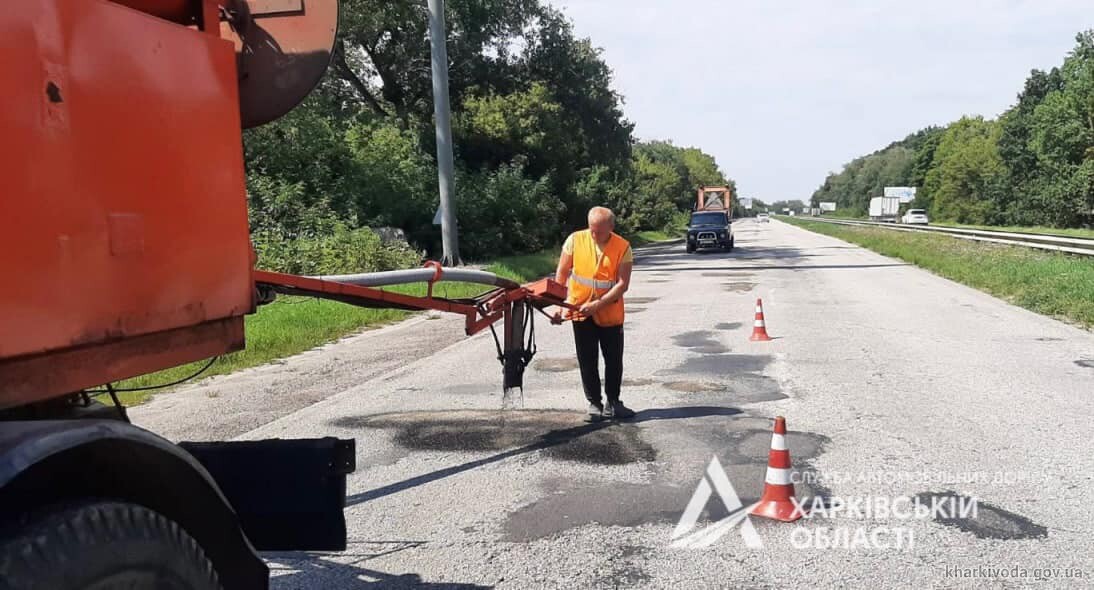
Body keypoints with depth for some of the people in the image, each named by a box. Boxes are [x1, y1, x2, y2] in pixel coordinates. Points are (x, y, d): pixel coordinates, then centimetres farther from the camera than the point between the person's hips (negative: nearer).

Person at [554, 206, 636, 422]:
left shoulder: (623, 247, -11)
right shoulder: (575, 240, -7)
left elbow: (622, 284, -14)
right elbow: (562, 272, 0)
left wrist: (597, 305, -22)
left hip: (610, 314, 0)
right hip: (581, 313, 1)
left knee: (614, 361, 9)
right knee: (587, 362, 6)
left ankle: (612, 403, 24)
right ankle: (594, 404, 17)